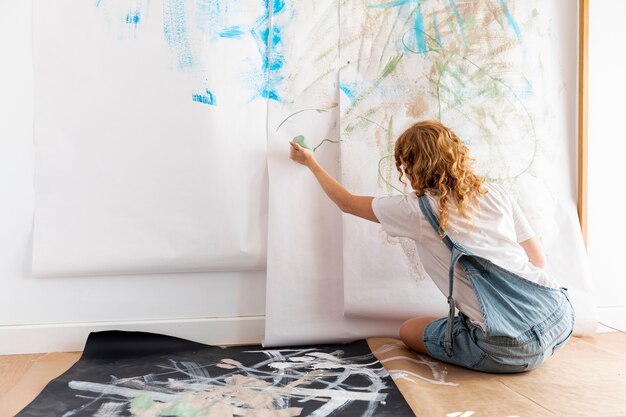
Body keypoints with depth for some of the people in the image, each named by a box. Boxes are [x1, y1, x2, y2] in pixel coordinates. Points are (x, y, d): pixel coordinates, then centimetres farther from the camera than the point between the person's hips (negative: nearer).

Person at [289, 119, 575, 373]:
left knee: (409, 330, 17)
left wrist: (310, 162, 29)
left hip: (509, 350, -7)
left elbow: (347, 203, 14)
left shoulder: (416, 209, -2)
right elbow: (538, 258, 13)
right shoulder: (496, 193, 9)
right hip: (561, 316, 7)